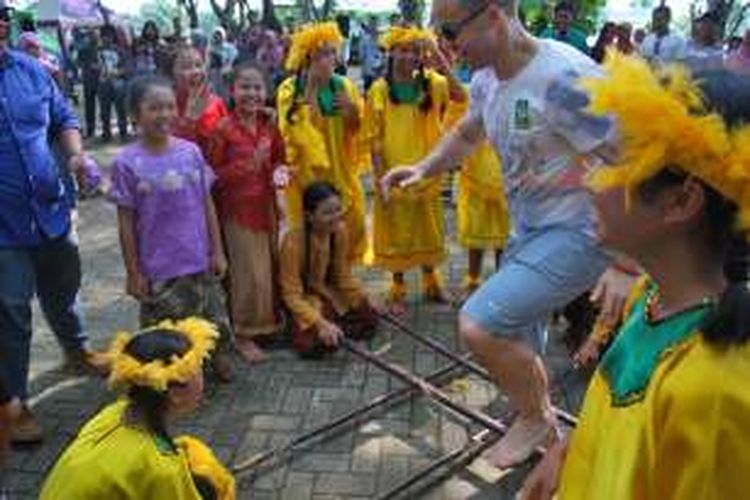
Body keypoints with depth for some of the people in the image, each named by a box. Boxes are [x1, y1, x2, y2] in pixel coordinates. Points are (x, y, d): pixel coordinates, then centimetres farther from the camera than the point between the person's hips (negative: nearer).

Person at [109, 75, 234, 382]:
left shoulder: (190, 151, -1)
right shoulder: (127, 163, -9)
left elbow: (207, 205, 5)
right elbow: (126, 222, -5)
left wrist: (217, 251, 5)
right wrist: (133, 272, -4)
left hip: (200, 263, 3)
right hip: (158, 269, -3)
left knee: (214, 319, 16)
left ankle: (220, 359, 37)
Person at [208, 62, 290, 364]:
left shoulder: (269, 125, 3)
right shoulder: (224, 129, -13)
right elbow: (212, 174, -12)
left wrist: (279, 170, -6)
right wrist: (248, 165, -24)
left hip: (266, 206, 6)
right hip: (237, 209, -6)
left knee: (270, 269, 14)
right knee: (250, 275, -2)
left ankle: (269, 324, 32)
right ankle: (244, 335, 15)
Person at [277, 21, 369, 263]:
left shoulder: (345, 86, 2)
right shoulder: (290, 89, -8)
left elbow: (357, 131, 6)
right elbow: (296, 129, -20)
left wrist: (354, 113, -16)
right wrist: (310, 91, -24)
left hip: (341, 171, 4)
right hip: (307, 173, -4)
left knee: (348, 226, 8)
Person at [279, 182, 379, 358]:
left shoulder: (340, 232, -13)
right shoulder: (293, 242, -30)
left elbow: (343, 275, 1)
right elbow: (291, 294, -28)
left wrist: (364, 301, -10)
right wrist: (320, 323, -38)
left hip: (328, 292, 5)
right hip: (302, 298, -5)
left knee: (369, 318, -9)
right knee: (316, 343, -27)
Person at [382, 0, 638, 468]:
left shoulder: (564, 77, -25)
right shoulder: (488, 80, 2)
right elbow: (466, 135, 22)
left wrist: (626, 265, -26)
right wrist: (422, 169, 4)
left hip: (577, 232, -8)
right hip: (528, 230, 9)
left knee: (479, 325, -20)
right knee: (516, 351, 18)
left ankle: (536, 417, 10)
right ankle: (543, 440, 47)